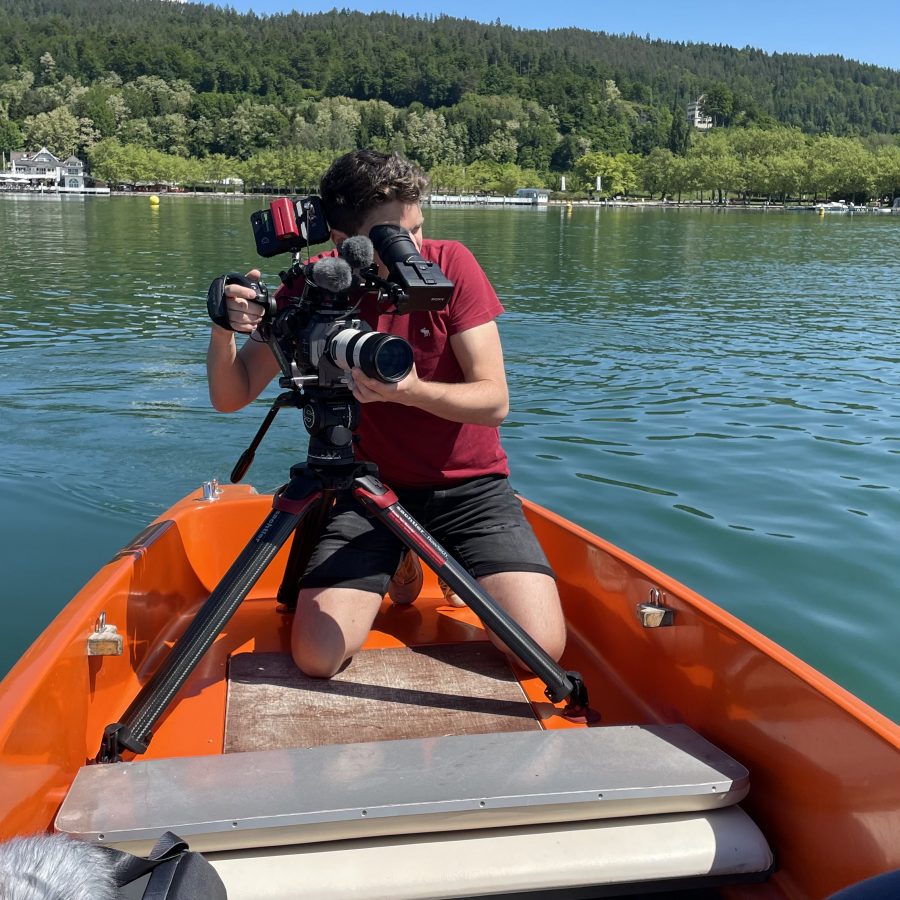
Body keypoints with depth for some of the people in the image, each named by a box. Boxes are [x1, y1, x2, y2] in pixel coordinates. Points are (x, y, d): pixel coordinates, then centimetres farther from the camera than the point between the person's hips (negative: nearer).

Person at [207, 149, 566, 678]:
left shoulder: (450, 265, -11)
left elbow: (494, 402, -16)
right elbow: (231, 397, -8)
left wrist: (411, 391, -35)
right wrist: (225, 329, -28)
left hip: (470, 485, 0)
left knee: (541, 647, -15)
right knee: (318, 659, -15)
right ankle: (396, 568, 16)